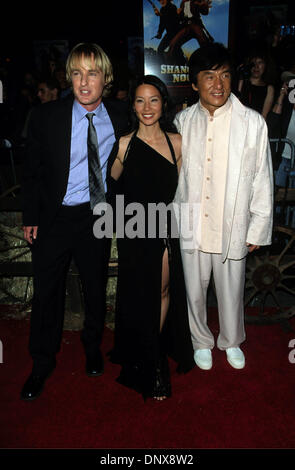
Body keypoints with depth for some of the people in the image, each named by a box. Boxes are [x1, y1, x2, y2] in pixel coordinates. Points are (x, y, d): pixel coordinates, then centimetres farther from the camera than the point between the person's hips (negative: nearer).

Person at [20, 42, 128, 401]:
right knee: (47, 291, 9)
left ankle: (93, 347, 44)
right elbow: (32, 171, -2)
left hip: (98, 214, 2)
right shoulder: (46, 117, -8)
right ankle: (42, 363, 31)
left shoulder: (119, 116, -3)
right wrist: (31, 217, -3)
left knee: (96, 286, 17)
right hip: (54, 217, -1)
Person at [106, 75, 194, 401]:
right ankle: (148, 365, 27)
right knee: (140, 298, 7)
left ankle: (158, 348, 38)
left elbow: (177, 189, 8)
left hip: (166, 230, 3)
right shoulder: (124, 144, -7)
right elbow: (112, 185, 6)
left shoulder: (176, 142, 1)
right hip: (135, 234, -2)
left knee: (165, 291, 13)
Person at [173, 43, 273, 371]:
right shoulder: (183, 121, 1)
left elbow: (262, 179, -2)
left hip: (232, 226, -1)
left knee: (231, 291, 15)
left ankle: (231, 341, 43)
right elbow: (174, 172, 9)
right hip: (191, 225, 2)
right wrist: (173, 217, 10)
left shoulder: (252, 122, -6)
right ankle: (201, 341, 41)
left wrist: (257, 229, -2)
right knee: (195, 290, 15)